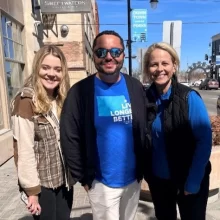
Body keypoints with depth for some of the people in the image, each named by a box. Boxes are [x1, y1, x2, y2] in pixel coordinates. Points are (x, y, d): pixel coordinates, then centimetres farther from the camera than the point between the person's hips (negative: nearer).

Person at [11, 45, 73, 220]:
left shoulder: (64, 100, 4)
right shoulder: (26, 101, -16)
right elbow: (24, 150, -18)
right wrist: (32, 189, -16)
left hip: (64, 179, 6)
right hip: (41, 184, -5)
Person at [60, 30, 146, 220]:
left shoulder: (135, 87, -3)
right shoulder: (80, 92, -12)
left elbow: (144, 131, 3)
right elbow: (70, 139, -9)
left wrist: (142, 167, 4)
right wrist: (83, 177, -6)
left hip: (133, 179, 4)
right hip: (101, 183, -3)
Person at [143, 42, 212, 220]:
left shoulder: (189, 97, -15)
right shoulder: (145, 98, -6)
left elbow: (205, 141, -15)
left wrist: (193, 182, -14)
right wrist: (147, 172, -1)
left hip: (189, 179, -3)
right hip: (158, 179, 4)